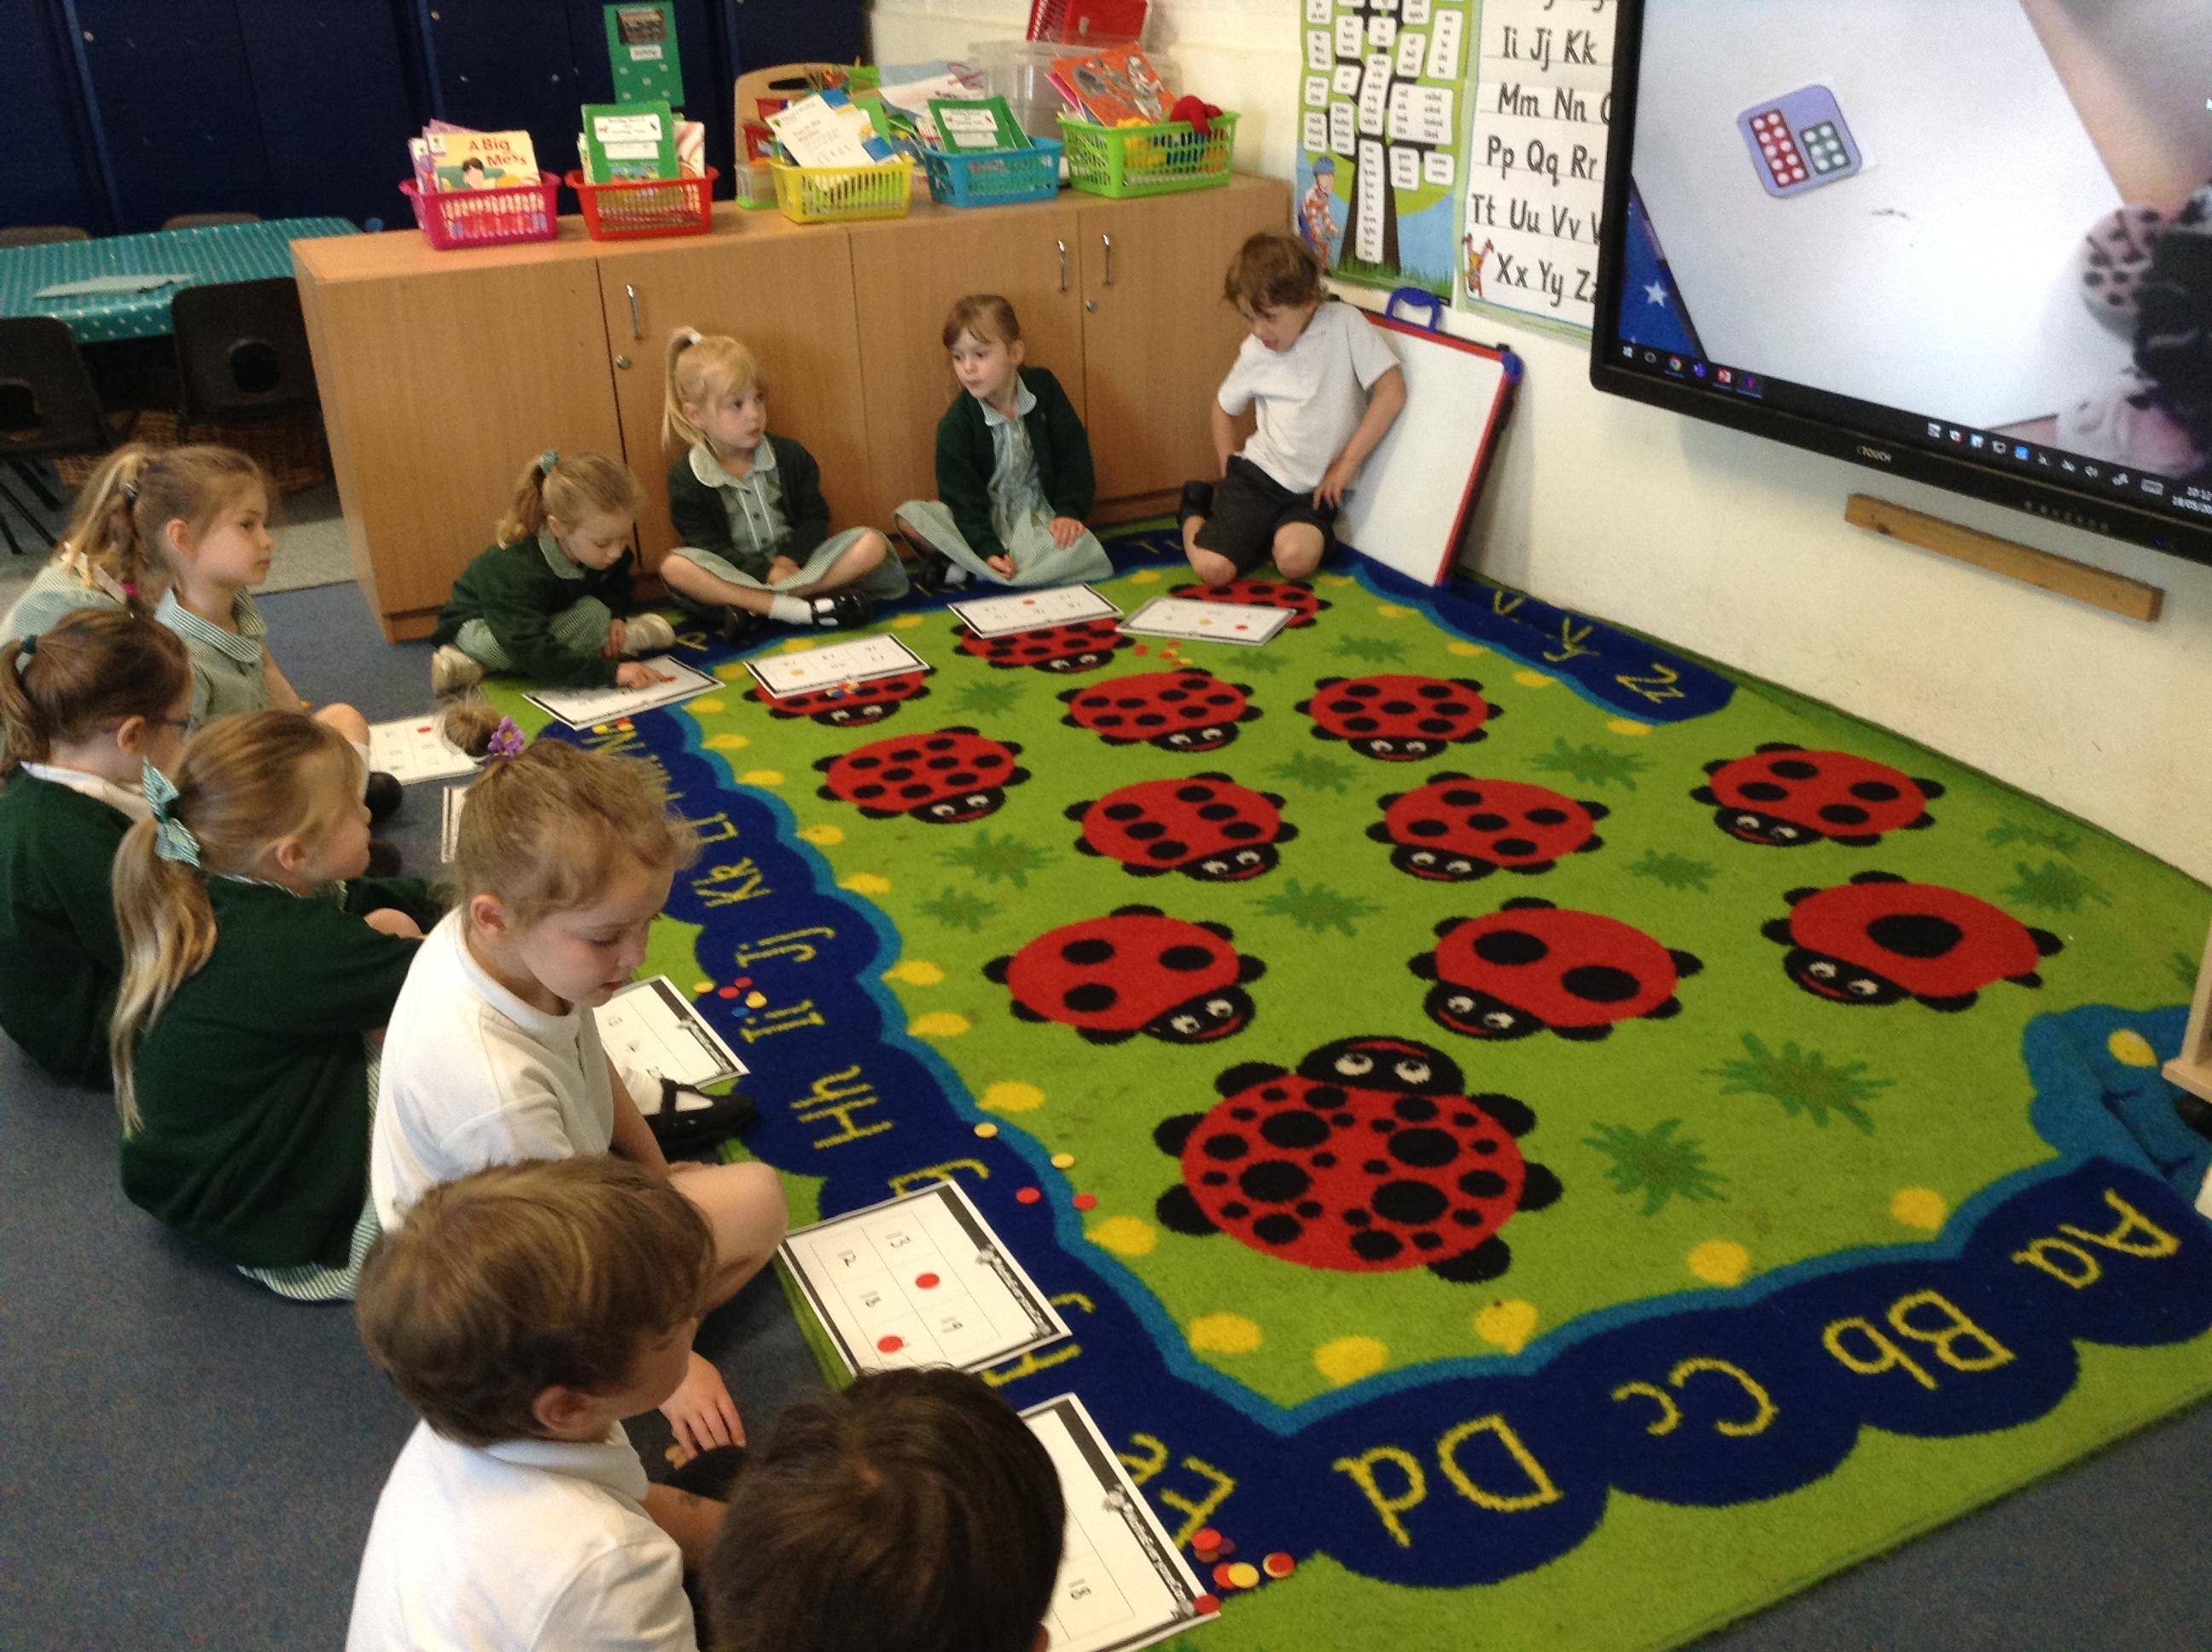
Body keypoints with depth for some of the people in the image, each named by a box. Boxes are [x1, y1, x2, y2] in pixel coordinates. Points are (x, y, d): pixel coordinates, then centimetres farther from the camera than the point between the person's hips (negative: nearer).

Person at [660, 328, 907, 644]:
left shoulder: (790, 455, 2)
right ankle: (805, 610, -40)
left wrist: (789, 559, -17)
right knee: (674, 567, -33)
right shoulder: (686, 477, -6)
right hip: (735, 577, -2)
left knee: (872, 544, -20)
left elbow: (814, 517, 2)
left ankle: (754, 608, -30)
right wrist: (766, 572, -23)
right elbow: (710, 548, -11)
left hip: (793, 565, 3)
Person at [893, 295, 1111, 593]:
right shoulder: (955, 424, -10)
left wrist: (1068, 511, -12)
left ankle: (962, 569, -25)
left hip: (1039, 512, 1)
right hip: (985, 517, -1)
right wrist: (988, 550, -27)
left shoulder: (1043, 387, -5)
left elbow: (1073, 456, 0)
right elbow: (963, 496, -13)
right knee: (910, 517, -25)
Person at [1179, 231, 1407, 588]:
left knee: (1296, 560, -29)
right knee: (1214, 567, -17)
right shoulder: (1255, 351, -1)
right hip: (1257, 475, 1)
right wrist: (1229, 470, 8)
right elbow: (1225, 406, 17)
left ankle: (1273, 533, 7)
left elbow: (1391, 392, -13)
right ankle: (1198, 513, 17)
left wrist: (1347, 462, -11)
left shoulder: (1345, 324, -9)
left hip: (1315, 490, -1)